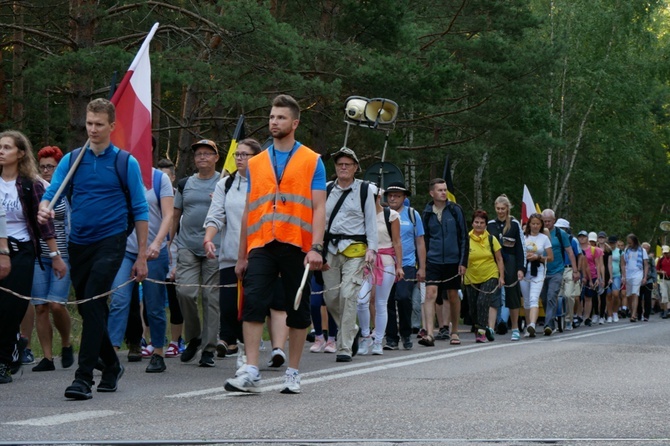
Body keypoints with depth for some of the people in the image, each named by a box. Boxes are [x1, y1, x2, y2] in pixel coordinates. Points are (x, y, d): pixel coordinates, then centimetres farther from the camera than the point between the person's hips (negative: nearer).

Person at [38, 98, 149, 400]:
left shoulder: (126, 163, 1)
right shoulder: (71, 160, 9)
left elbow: (140, 211, 2)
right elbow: (51, 193, 2)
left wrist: (141, 256, -2)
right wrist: (44, 210, -24)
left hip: (110, 242, -4)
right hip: (78, 244, 4)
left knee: (92, 305, -17)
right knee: (88, 308, 11)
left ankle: (84, 376, -17)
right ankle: (111, 366, 30)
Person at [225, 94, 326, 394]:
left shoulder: (312, 161, 5)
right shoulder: (256, 163, 15)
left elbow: (319, 208, -1)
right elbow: (248, 211, 17)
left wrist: (316, 247, -14)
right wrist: (241, 256, 14)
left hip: (296, 246, -2)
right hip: (260, 245, 2)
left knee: (298, 310, 5)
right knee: (253, 303, -12)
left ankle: (293, 373, 14)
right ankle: (251, 372, -15)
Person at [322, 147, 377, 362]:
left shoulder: (364, 189, 5)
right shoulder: (326, 190, 12)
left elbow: (371, 221, 5)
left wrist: (372, 249, -4)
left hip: (354, 249, -3)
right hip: (330, 248, 4)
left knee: (348, 295, -13)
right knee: (331, 296, 2)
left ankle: (345, 348, -10)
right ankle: (351, 331, 27)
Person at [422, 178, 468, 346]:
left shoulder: (455, 210, 0)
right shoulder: (427, 213, 5)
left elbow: (463, 237, 1)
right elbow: (424, 239, 12)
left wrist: (463, 261, -5)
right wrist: (422, 263, 6)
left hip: (453, 261, 0)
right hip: (433, 261, 0)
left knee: (453, 296, 10)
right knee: (430, 294, -14)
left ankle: (454, 332, 24)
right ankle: (429, 334, -20)